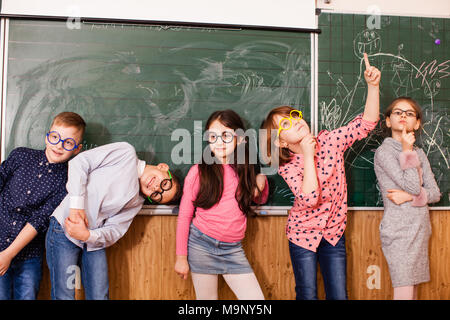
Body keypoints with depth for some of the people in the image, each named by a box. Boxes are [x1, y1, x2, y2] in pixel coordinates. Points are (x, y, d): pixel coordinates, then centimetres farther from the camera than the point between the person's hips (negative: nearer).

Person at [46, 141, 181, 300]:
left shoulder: (137, 202, 8)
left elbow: (115, 231, -2)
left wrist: (88, 235, -22)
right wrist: (77, 204, -19)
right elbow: (79, 162, -10)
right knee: (64, 296, -5)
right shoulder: (126, 152, -5)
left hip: (94, 241, 5)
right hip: (64, 229, -4)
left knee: (99, 296, 0)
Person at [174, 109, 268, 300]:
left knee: (256, 297, -2)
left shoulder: (244, 171, 5)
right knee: (207, 297, 6)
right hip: (202, 245, -3)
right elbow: (184, 217, -1)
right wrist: (181, 257, -1)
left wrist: (261, 180, 2)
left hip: (233, 249, 3)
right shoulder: (199, 171, -6)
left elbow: (261, 199, 24)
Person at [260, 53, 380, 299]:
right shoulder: (287, 167, -15)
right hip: (303, 234, -2)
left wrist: (372, 85, -24)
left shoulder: (330, 141, -9)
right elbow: (310, 199, -30)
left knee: (339, 295, 7)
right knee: (307, 295, 7)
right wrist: (308, 156, -28)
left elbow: (367, 122, -12)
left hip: (334, 233, 2)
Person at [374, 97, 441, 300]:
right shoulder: (384, 151, -8)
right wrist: (407, 150, -12)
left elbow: (435, 193, 6)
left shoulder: (419, 153, 13)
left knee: (414, 288, 10)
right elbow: (412, 186, -16)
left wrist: (410, 196, -12)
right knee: (404, 292, -8)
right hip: (398, 230, -6)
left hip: (420, 230, 7)